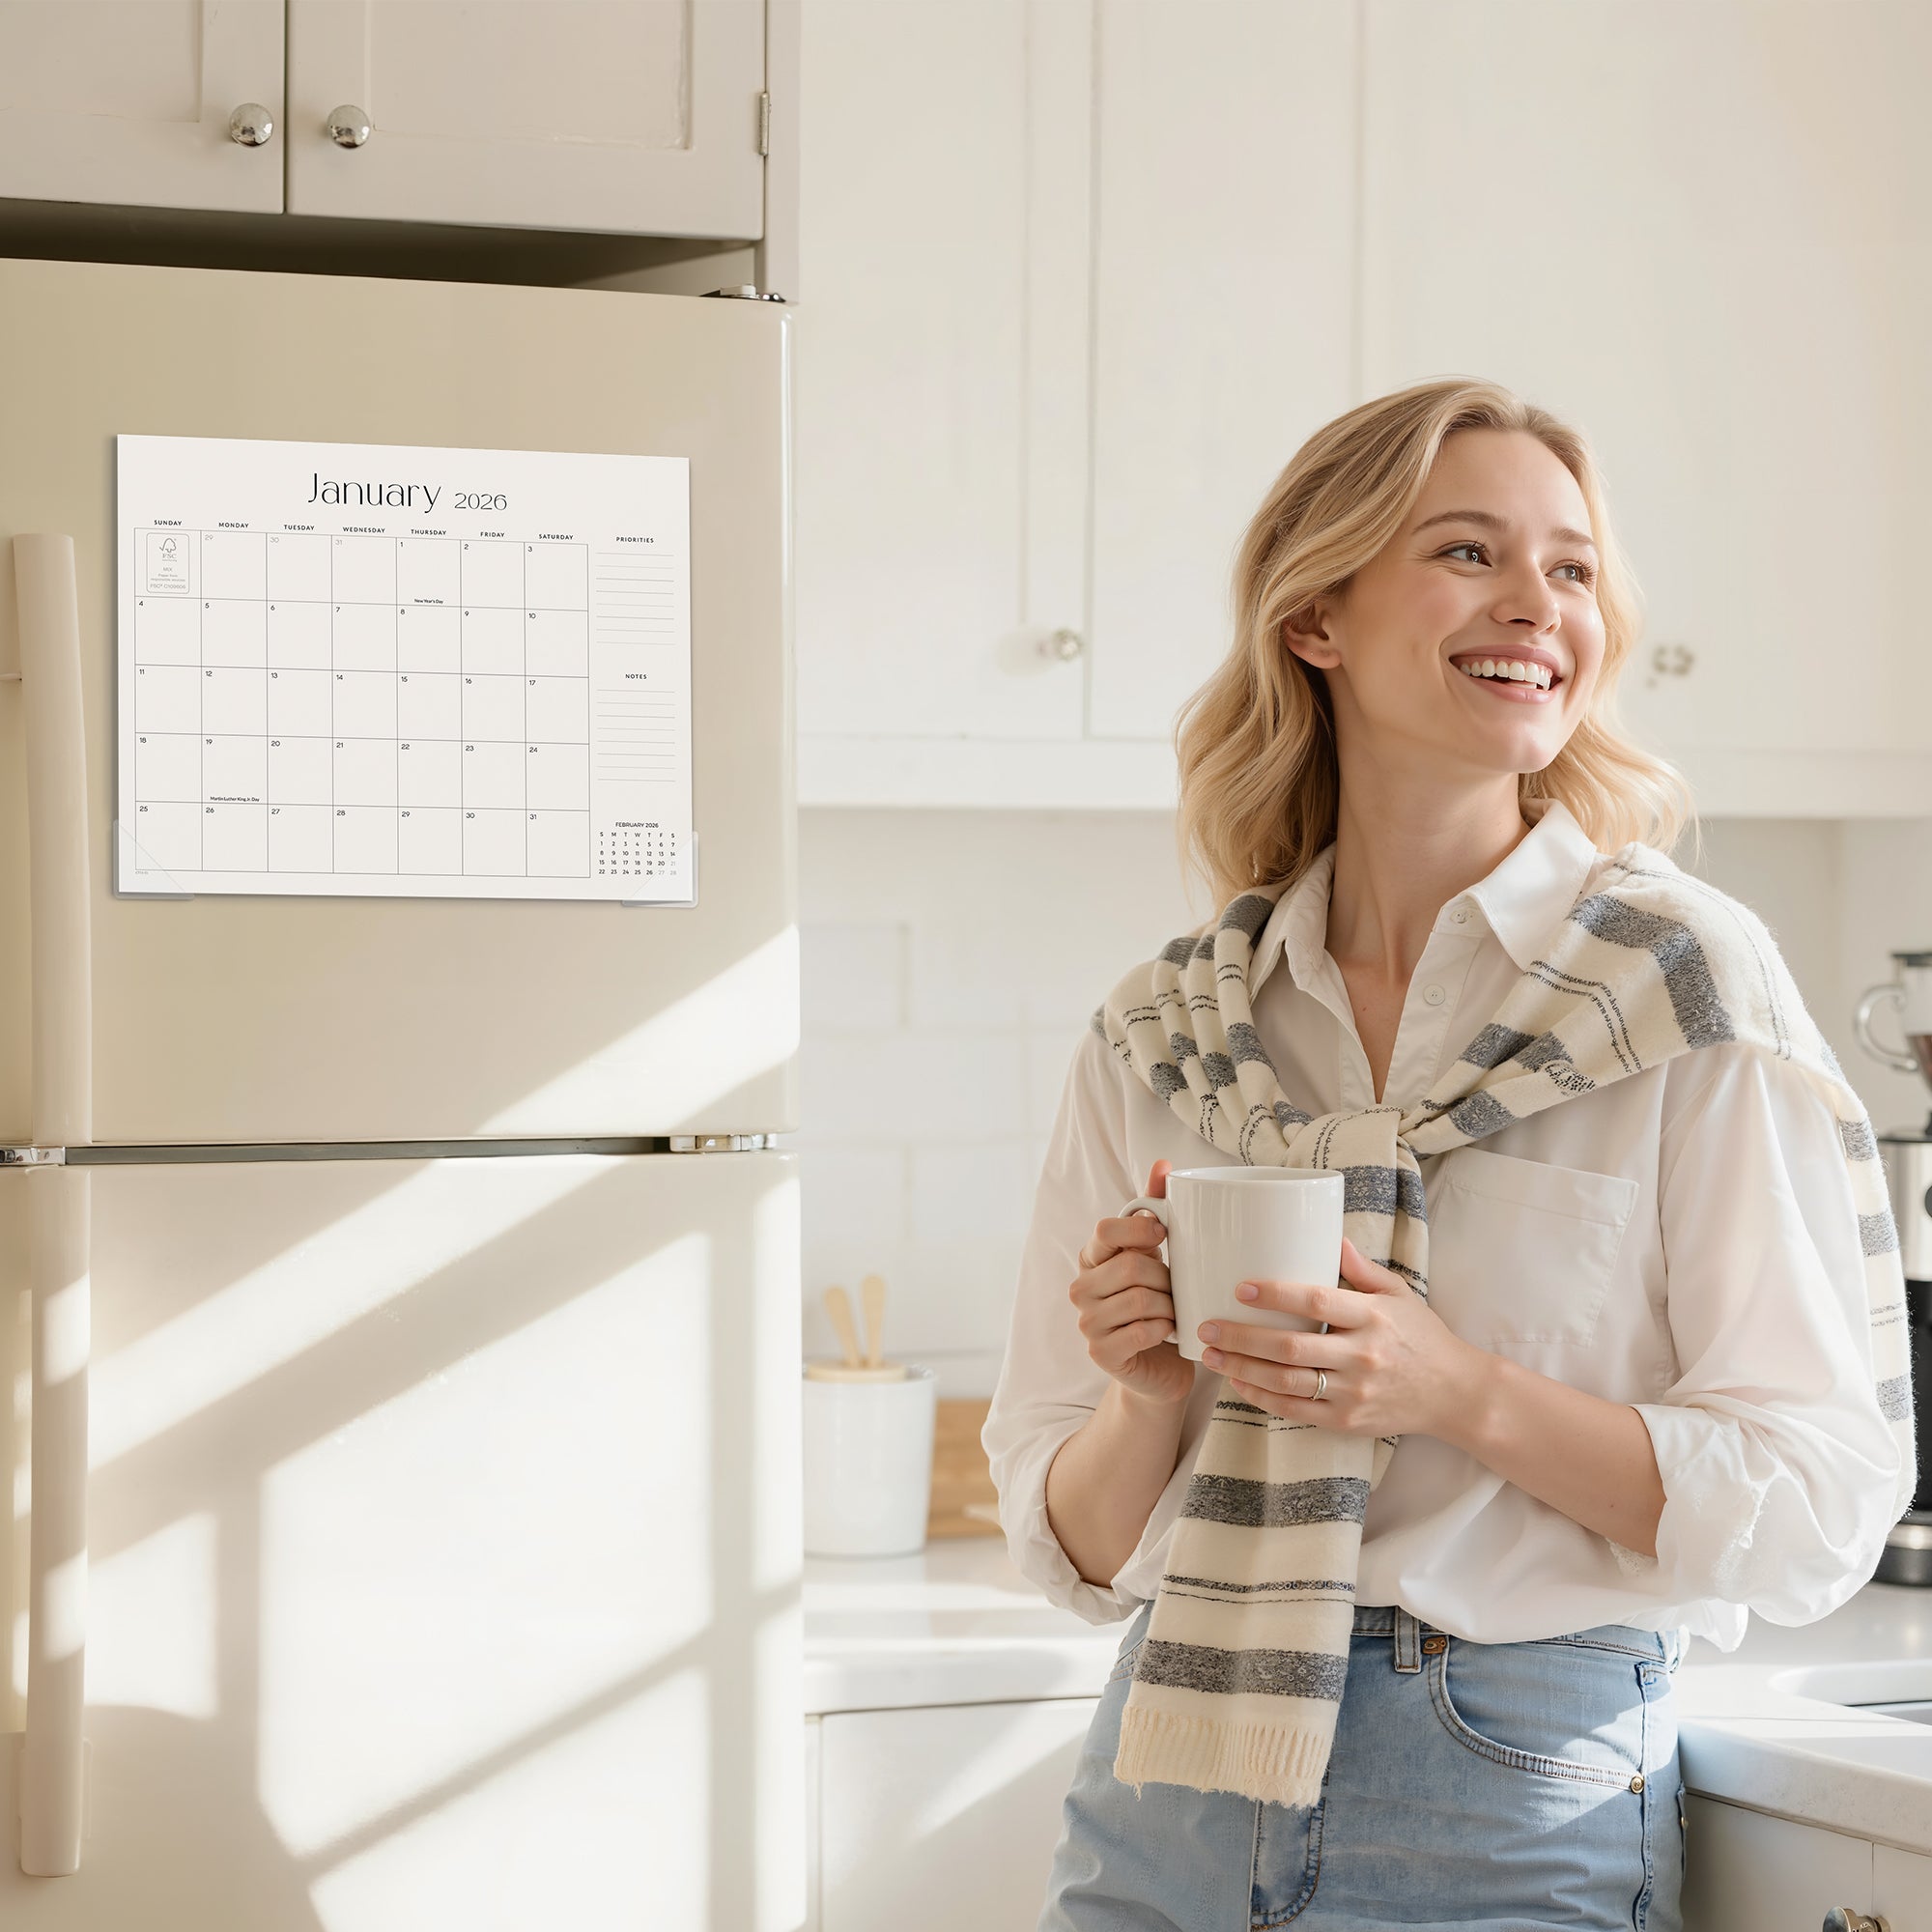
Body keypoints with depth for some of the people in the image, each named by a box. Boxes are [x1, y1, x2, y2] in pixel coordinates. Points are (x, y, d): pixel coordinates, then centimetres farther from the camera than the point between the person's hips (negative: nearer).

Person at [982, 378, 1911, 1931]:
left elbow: (1821, 1505, -9)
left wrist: (1463, 1394, -21)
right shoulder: (1161, 1032, 3)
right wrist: (1148, 1399, -13)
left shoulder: (1685, 976, -6)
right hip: (1174, 1791, 3)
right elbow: (1081, 1549, 8)